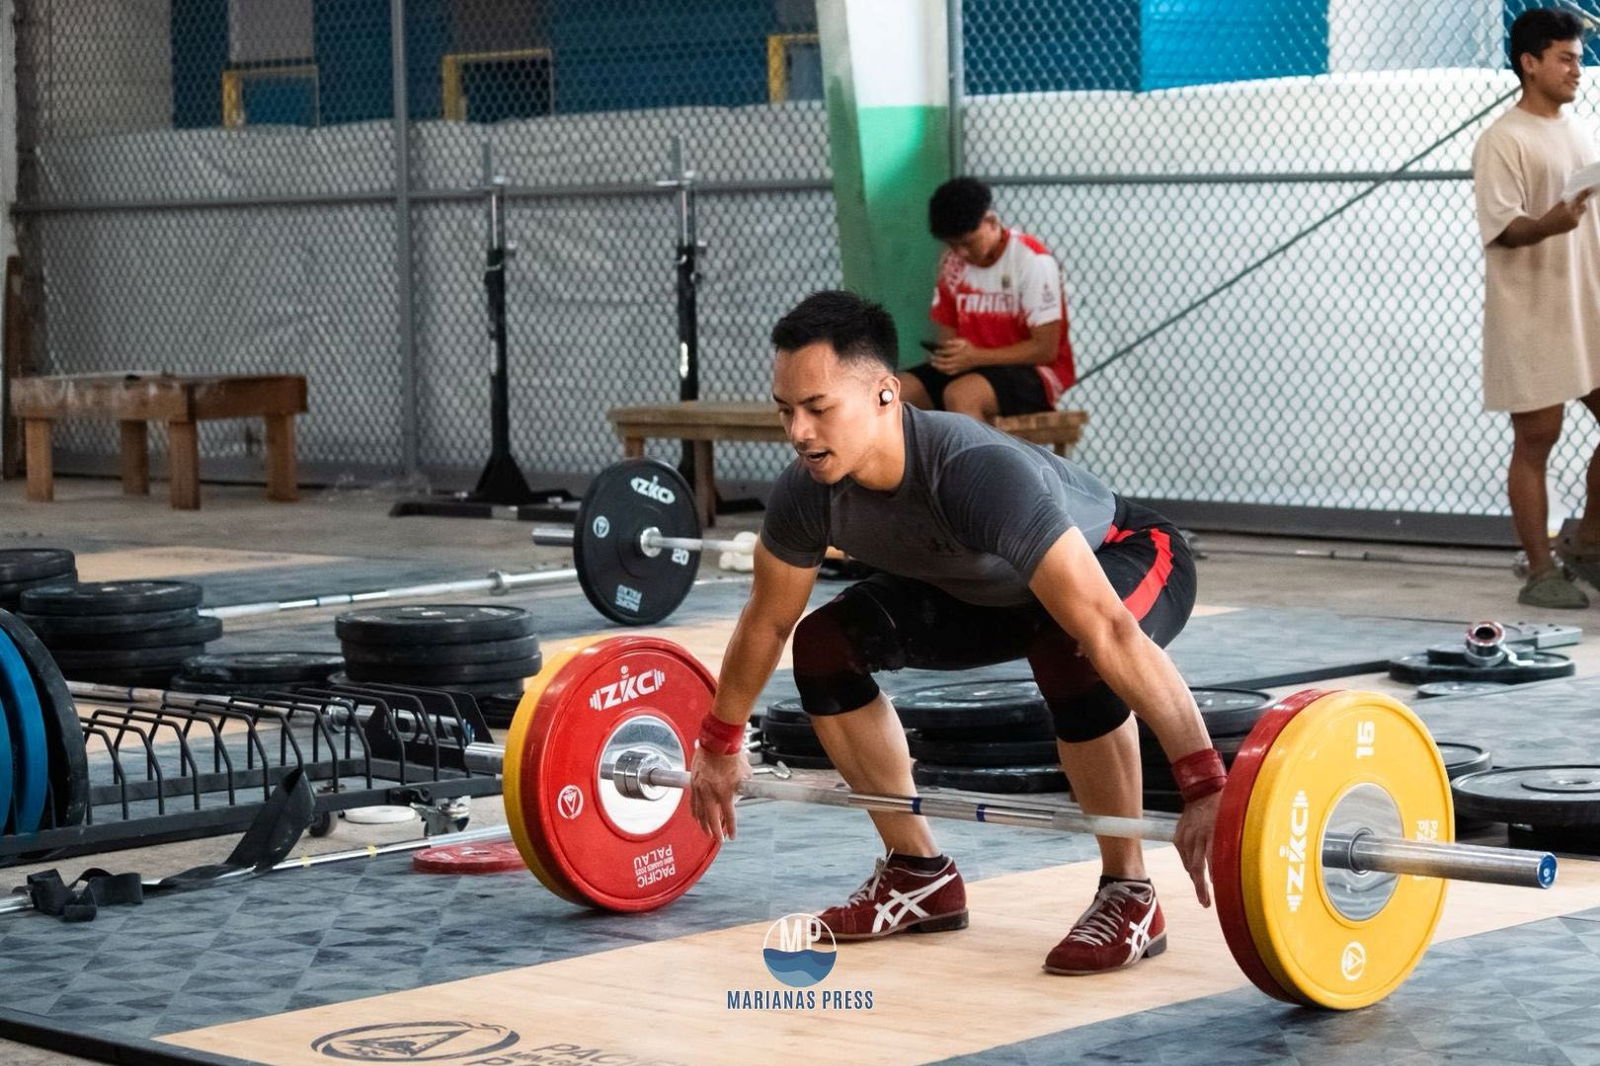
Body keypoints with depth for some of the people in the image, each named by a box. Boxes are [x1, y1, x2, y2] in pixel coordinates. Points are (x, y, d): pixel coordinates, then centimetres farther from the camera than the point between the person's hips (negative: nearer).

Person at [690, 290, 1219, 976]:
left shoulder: (977, 473, -43)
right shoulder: (807, 492, -22)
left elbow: (1108, 631, -49)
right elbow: (767, 618, -1)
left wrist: (1204, 786, -53)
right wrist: (719, 746, 11)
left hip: (1133, 557, -7)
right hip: (992, 586, 7)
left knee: (1068, 655, -39)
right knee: (824, 644, -8)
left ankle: (1129, 899, -20)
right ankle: (920, 875, 5)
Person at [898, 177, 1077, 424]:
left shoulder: (1032, 260, -14)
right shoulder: (952, 262, 6)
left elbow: (1045, 348, -16)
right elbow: (946, 330, 12)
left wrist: (975, 357, -25)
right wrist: (947, 355, -14)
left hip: (1034, 371, -7)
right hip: (971, 367, 7)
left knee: (960, 395, -36)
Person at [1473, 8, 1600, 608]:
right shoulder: (1503, 141, -10)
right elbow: (1500, 227, -17)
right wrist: (1548, 224, -35)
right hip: (1533, 317, -7)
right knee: (1536, 440, -2)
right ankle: (1541, 571, 5)